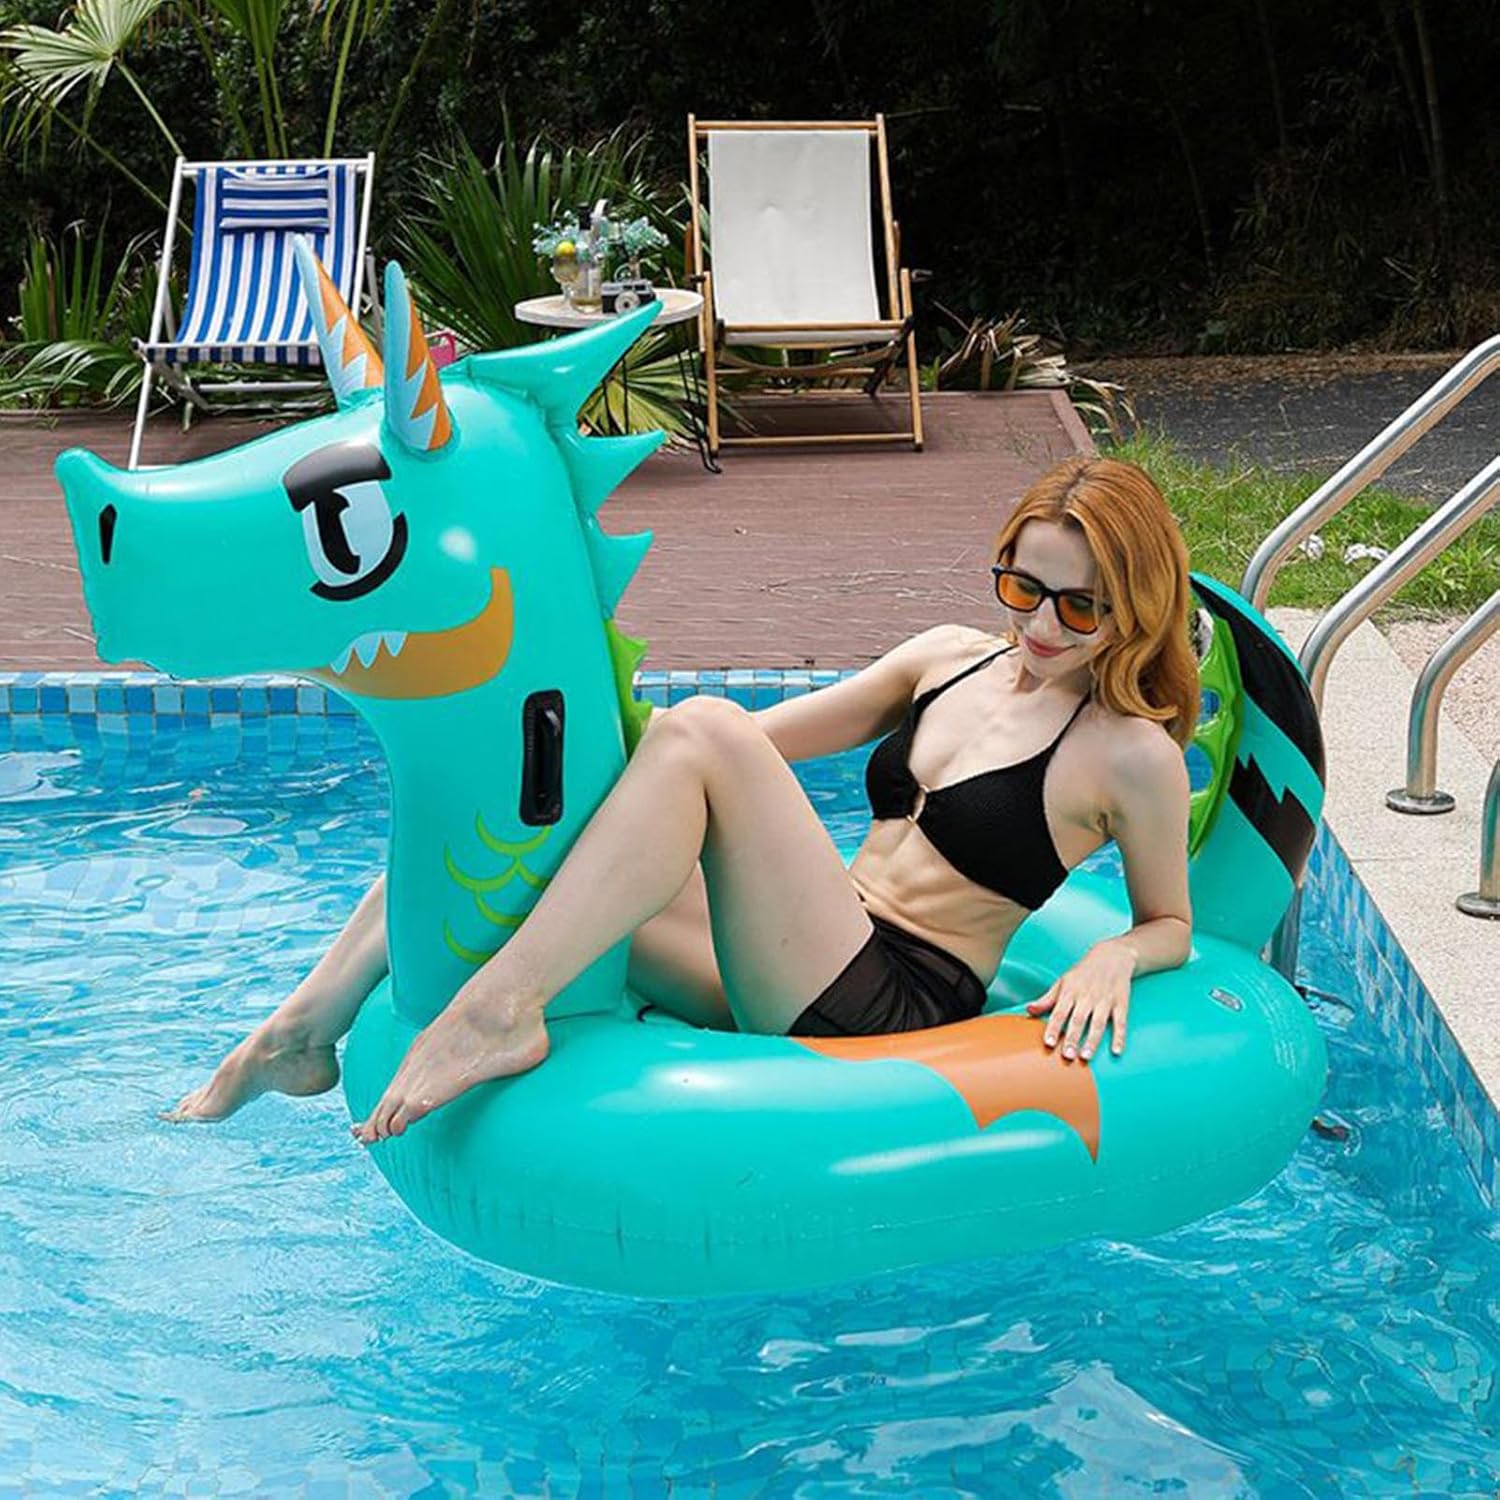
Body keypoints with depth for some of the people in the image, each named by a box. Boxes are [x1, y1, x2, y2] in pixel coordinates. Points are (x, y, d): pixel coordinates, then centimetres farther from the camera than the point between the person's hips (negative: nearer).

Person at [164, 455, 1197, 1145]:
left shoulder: (1133, 755, -1)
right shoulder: (950, 659, 16)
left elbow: (1172, 924, 9)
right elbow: (774, 737, 17)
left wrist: (1112, 959, -13)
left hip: (896, 1015, -6)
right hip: (784, 981, 7)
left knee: (702, 731, -27)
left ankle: (501, 1010, -33)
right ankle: (308, 1025, -6)